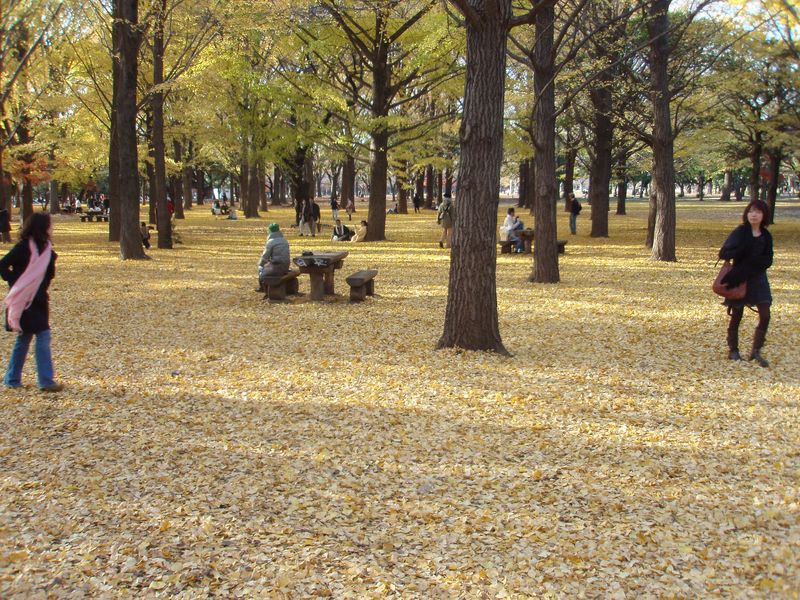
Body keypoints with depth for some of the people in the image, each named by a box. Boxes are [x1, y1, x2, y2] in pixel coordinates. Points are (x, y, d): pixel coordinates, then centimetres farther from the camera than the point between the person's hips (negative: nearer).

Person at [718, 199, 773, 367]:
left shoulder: (766, 236, 3)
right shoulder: (740, 232, -9)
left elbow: (767, 260, -3)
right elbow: (723, 253, -16)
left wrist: (749, 266, -20)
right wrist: (743, 251, -30)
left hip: (758, 278, 4)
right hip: (739, 279, -4)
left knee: (765, 315, -5)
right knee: (736, 315, 5)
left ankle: (756, 351, 5)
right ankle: (733, 350, 19)